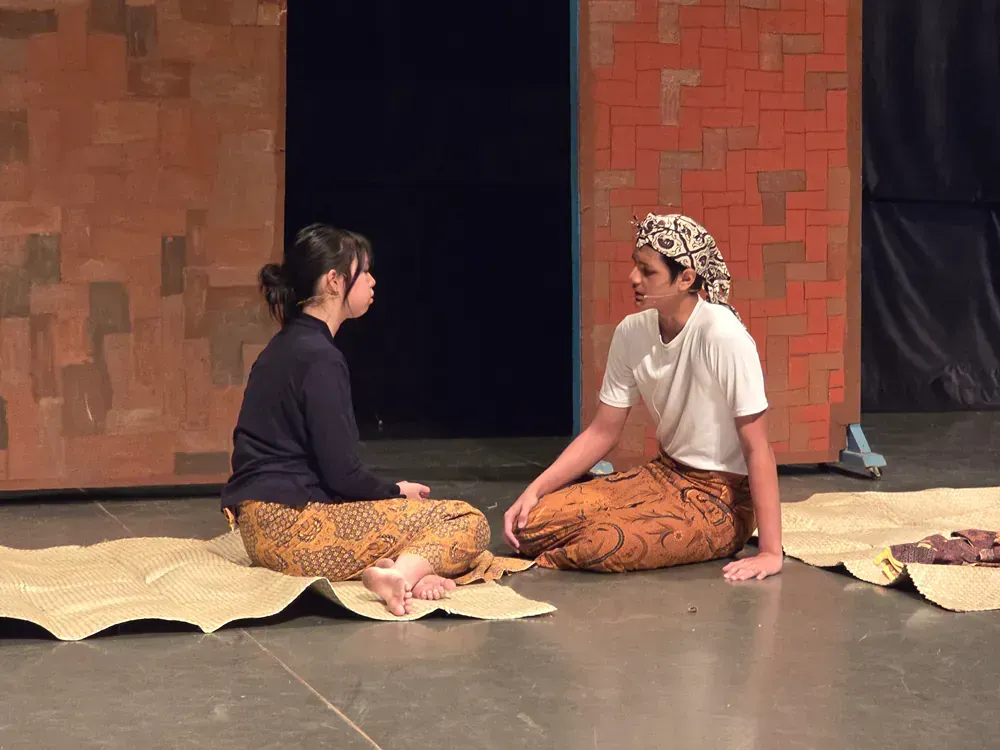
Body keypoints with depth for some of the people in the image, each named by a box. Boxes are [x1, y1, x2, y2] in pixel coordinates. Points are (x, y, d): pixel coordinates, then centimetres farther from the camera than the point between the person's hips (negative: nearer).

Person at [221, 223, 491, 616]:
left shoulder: (288, 346, 17)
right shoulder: (319, 358, -13)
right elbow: (341, 472, -15)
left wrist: (388, 492, 16)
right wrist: (396, 492, 4)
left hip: (262, 526, 9)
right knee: (467, 523, -3)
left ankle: (374, 566, -9)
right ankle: (403, 573, -31)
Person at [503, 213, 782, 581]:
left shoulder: (722, 336, -24)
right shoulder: (632, 332, -5)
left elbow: (757, 446, -22)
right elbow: (603, 431, 4)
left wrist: (771, 552, -23)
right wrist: (535, 490, -7)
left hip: (722, 498, -6)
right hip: (665, 473, 6)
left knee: (601, 544, -30)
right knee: (532, 525, -10)